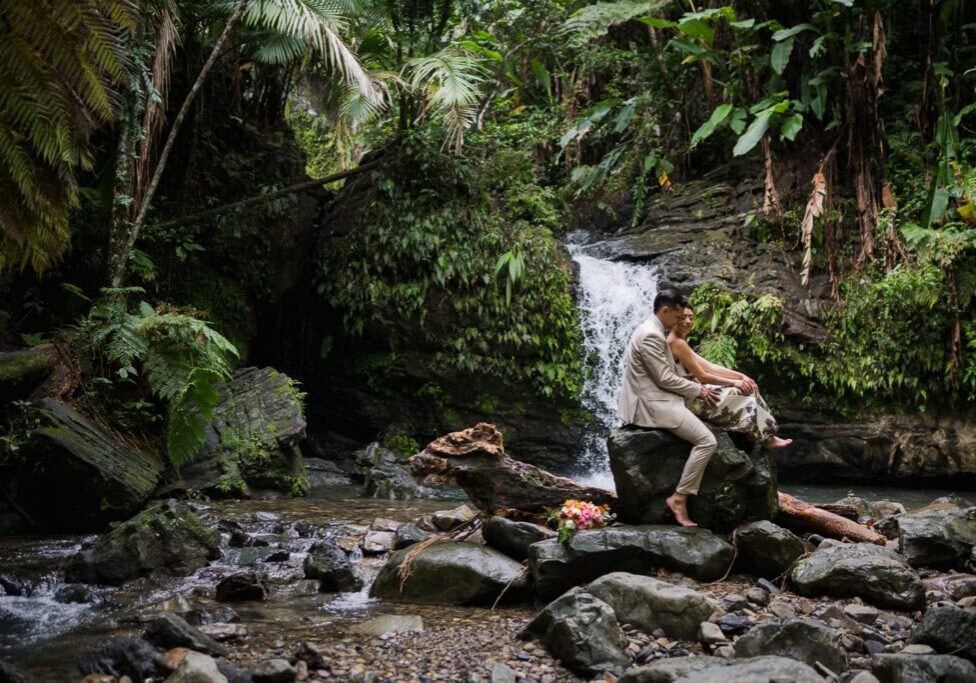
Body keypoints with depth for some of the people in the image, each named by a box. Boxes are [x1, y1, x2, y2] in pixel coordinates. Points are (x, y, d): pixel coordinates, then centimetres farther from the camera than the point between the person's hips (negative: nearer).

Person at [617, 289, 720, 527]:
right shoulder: (650, 336, -19)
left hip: (656, 398, 11)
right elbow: (665, 378, -20)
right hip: (652, 403, -11)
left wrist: (696, 388, 12)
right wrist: (698, 390, -8)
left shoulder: (654, 331, 15)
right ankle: (679, 497, -13)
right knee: (707, 441, -16)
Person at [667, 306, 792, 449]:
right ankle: (766, 438, 9)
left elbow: (709, 367, 12)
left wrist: (740, 376, 2)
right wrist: (734, 382, -6)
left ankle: (766, 436, 6)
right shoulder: (677, 342, -18)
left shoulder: (680, 342, 15)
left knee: (746, 389, 8)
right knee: (744, 393, -3)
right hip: (690, 399, -10)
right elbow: (702, 376, -17)